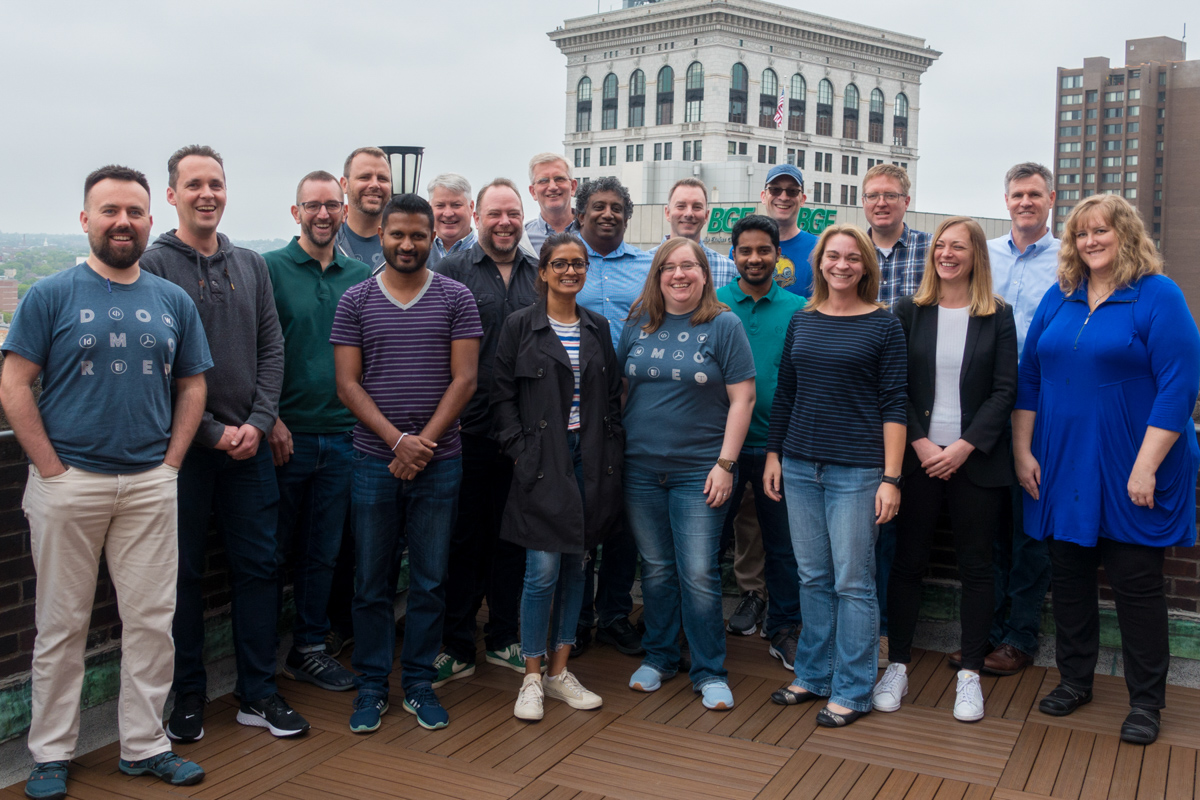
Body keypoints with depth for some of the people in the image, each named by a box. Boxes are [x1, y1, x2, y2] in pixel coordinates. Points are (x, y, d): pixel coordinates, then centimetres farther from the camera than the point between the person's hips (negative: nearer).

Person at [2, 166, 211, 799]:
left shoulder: (173, 301, 8)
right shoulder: (51, 295, -2)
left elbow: (192, 386, 12)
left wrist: (171, 463, 2)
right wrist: (52, 469, -9)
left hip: (150, 485, 3)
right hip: (68, 483, -3)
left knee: (151, 621, 7)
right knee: (62, 624, 7)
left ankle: (144, 745, 22)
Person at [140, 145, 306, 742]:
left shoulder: (251, 265, 11)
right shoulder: (153, 265, -4)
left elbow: (272, 349, 8)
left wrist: (258, 422, -5)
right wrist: (213, 431, -12)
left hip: (249, 445, 4)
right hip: (184, 446, -4)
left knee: (258, 567, 7)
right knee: (183, 573, 6)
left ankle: (257, 693, 18)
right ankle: (188, 696, 20)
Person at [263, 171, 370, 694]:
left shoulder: (360, 277, 9)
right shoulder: (270, 269, -3)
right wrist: (270, 419, -14)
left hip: (341, 435, 4)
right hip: (285, 434, -4)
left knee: (323, 551, 12)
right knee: (274, 550, 6)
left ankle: (309, 649, 26)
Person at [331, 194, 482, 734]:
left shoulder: (456, 299, 4)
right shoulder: (355, 301, 5)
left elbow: (464, 380, -2)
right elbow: (348, 384, 0)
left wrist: (424, 443, -11)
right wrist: (398, 439, -12)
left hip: (439, 462, 0)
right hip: (374, 461, 0)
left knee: (430, 582, 8)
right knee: (372, 583, 7)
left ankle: (419, 684, 22)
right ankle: (370, 687, 21)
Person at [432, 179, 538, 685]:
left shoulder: (540, 276, 11)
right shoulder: (451, 272, 0)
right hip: (468, 429, -3)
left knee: (512, 537, 13)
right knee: (464, 539, 4)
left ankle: (504, 639, 27)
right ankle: (455, 648, 16)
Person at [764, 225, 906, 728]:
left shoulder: (883, 325, -3)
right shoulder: (801, 322, 10)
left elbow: (893, 404, -5)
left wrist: (891, 477, -10)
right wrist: (773, 453, 11)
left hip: (856, 470, -4)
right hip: (800, 465, 4)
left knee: (852, 582, 1)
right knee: (812, 577, 12)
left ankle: (852, 691, 13)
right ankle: (813, 675, 26)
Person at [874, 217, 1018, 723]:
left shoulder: (997, 316, 3)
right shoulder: (909, 312, 5)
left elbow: (1004, 391, -2)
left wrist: (964, 446, -12)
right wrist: (921, 444, -10)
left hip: (976, 459, 0)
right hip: (917, 457, 0)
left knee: (975, 565, 6)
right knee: (907, 561, 5)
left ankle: (970, 674, 17)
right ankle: (897, 666, 16)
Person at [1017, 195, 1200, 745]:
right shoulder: (1059, 298, 8)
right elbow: (1029, 379, 10)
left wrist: (1146, 466, -18)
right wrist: (1023, 451, 3)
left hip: (1129, 474, -5)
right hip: (1062, 471, 5)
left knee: (1136, 585, 4)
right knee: (1069, 577, 12)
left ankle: (1145, 701, 19)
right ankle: (1074, 680, 29)